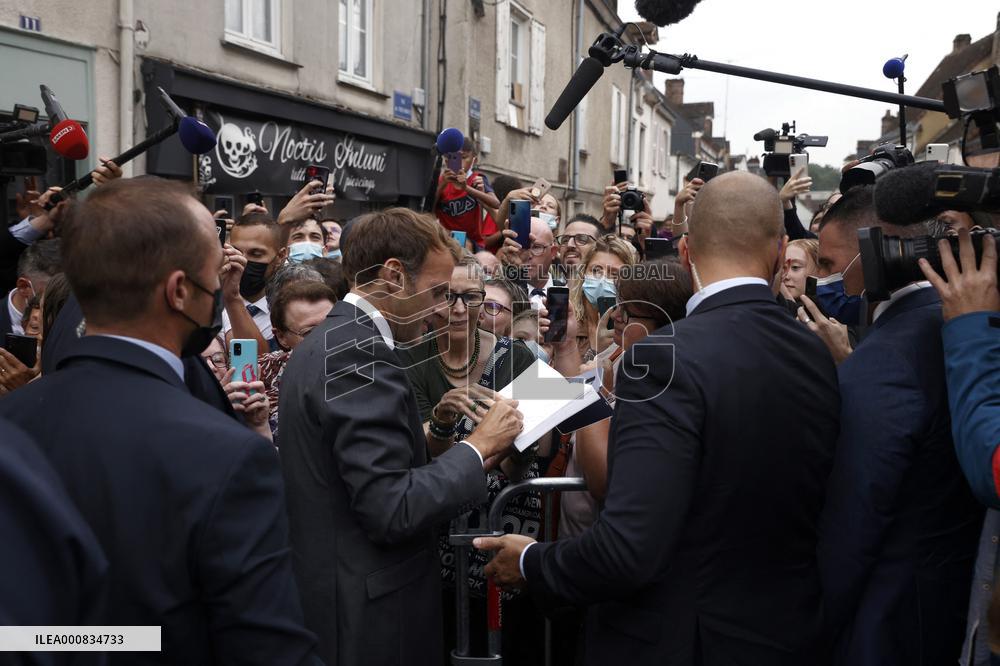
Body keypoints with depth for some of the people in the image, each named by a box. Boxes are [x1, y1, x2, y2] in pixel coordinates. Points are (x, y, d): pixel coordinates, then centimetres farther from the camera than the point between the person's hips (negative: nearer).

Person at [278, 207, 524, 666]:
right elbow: (391, 510, -26)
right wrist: (479, 446, -16)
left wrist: (430, 432, 6)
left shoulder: (326, 343, 8)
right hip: (368, 613, -9)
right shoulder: (361, 353, -22)